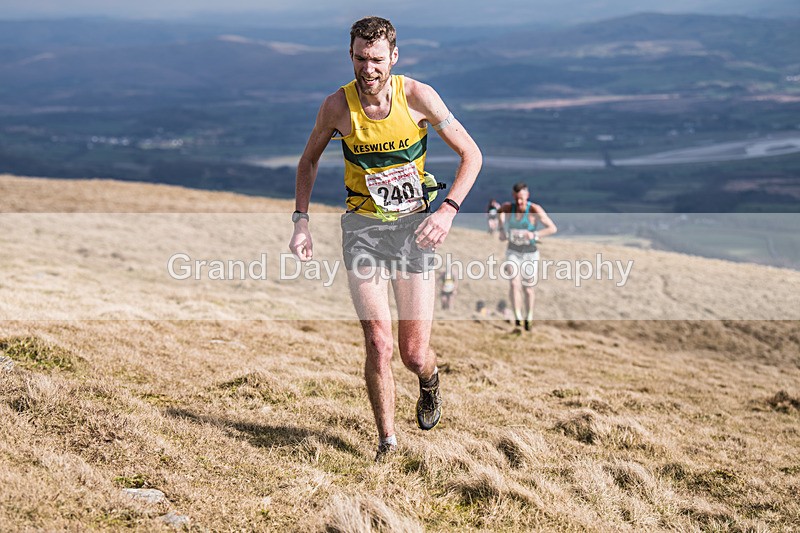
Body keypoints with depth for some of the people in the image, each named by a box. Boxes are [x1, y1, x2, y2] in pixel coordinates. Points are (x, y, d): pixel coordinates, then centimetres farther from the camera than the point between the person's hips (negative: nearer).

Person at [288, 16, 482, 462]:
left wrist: (448, 210, -17)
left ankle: (430, 381, 36)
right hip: (364, 228, 0)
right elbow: (309, 160, 11)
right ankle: (387, 440, 8)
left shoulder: (417, 96, -11)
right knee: (379, 345, -12)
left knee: (415, 354, -2)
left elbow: (471, 154, -4)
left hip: (414, 225, 0)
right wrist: (301, 219, 1)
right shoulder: (338, 106, -7)